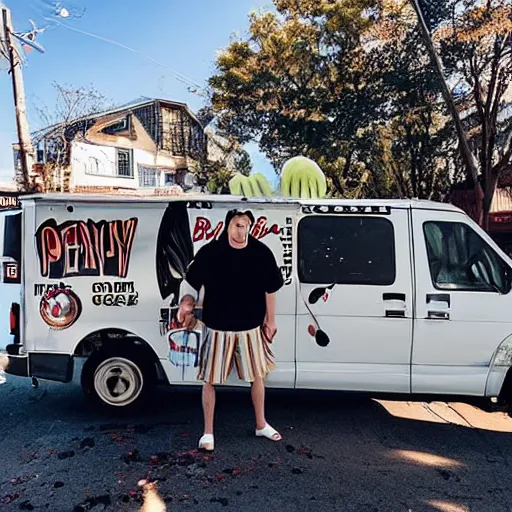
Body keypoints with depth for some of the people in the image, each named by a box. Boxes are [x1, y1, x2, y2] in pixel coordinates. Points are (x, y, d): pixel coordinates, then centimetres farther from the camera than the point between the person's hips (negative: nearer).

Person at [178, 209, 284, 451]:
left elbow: (270, 288, 5)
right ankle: (208, 432, 28)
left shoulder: (261, 253, -7)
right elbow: (192, 283, -3)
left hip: (251, 327, 3)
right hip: (217, 328, -2)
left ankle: (261, 425, 39)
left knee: (258, 376, 16)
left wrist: (270, 320, 9)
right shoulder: (210, 252, -14)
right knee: (210, 380, 7)